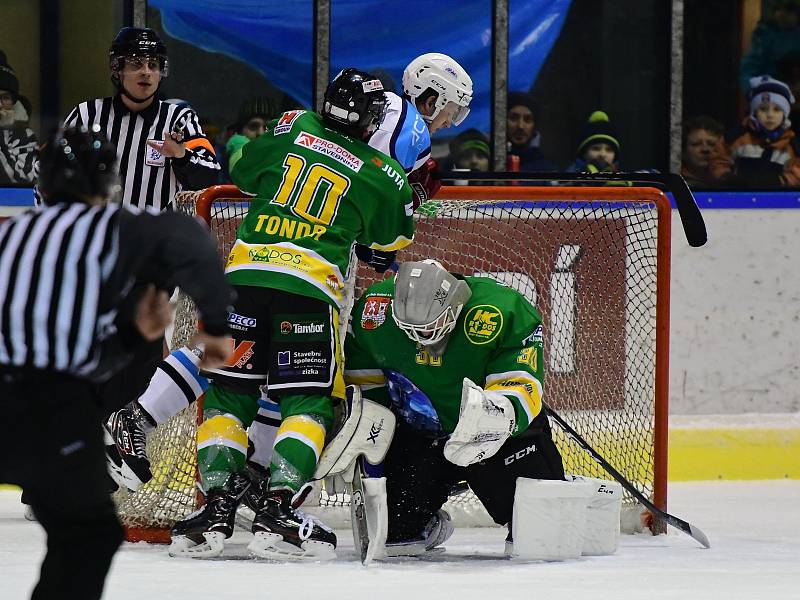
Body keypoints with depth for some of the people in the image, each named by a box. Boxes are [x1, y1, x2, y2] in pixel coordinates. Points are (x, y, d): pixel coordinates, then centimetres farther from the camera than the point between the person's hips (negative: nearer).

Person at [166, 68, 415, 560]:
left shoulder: (292, 128, 12)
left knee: (228, 394, 11)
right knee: (309, 403, 3)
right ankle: (276, 511, -13)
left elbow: (243, 172, 26)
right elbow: (392, 241, 20)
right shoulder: (384, 176, 6)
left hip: (246, 271, 3)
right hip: (310, 286, -3)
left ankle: (217, 509, 1)